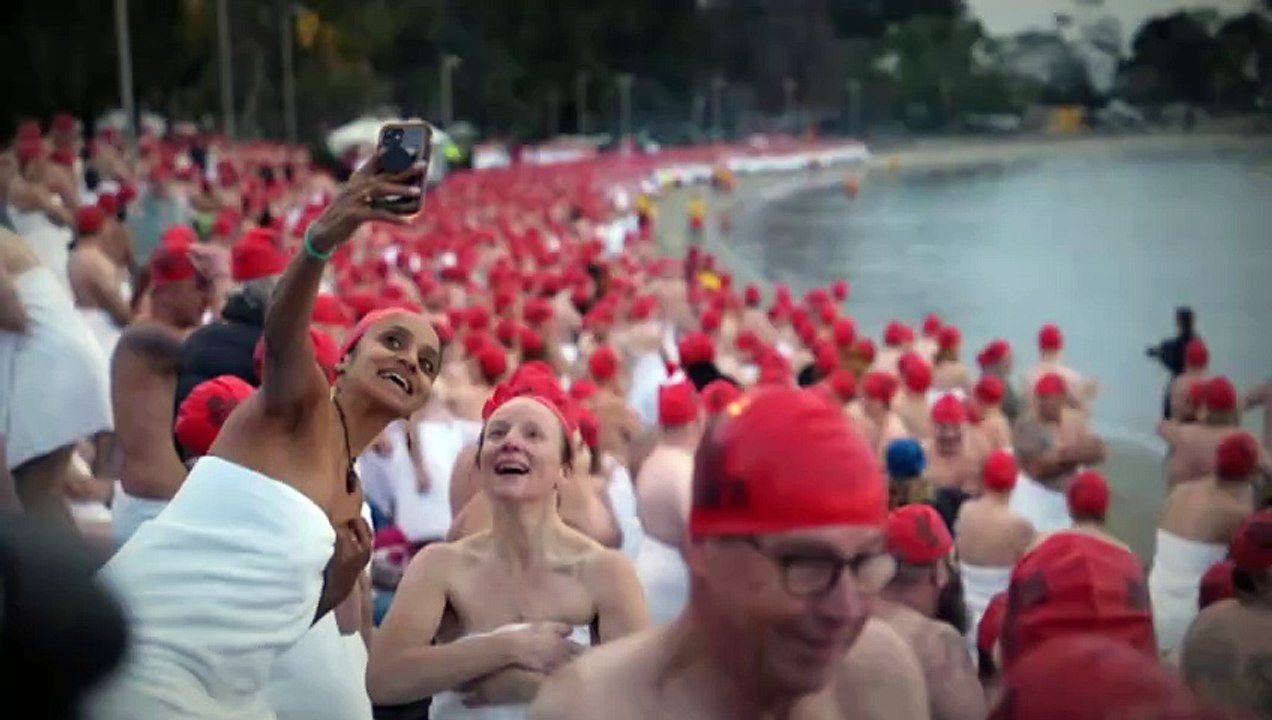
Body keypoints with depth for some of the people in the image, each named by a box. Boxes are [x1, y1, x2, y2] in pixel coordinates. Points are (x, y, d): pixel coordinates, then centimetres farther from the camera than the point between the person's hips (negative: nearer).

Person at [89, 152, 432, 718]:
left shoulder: (348, 500, 14)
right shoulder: (299, 404, -7)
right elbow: (281, 337, -31)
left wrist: (340, 583, -1)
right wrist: (322, 240, -51)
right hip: (142, 660, -9)